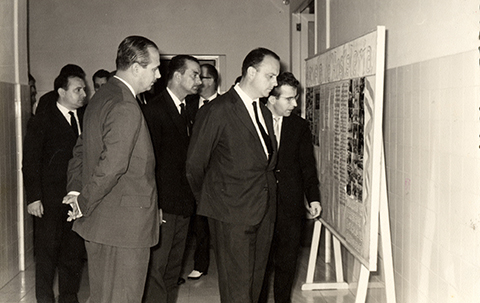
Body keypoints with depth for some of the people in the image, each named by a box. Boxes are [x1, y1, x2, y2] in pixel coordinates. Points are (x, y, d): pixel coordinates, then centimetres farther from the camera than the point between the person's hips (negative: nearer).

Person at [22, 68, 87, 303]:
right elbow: (30, 163, -4)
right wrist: (34, 197, -11)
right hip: (50, 201, -4)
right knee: (47, 254, 7)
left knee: (74, 253, 11)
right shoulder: (41, 121, -3)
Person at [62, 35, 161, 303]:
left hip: (99, 220, 10)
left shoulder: (101, 98, 12)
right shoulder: (125, 108, -21)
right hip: (124, 225, -10)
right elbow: (111, 166, -27)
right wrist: (84, 204, -15)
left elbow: (81, 149, 18)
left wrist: (75, 189, 10)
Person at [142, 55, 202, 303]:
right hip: (163, 206, -8)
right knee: (156, 270, -2)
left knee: (173, 270, 16)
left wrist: (190, 198, 10)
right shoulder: (154, 110, -11)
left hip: (182, 205, 8)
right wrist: (153, 206, -17)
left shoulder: (186, 110, 15)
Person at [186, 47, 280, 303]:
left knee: (255, 281, 13)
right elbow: (194, 164, -4)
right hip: (232, 214, -7)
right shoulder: (217, 111, -10)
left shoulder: (264, 113, 14)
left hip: (263, 212, 7)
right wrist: (208, 202, 7)